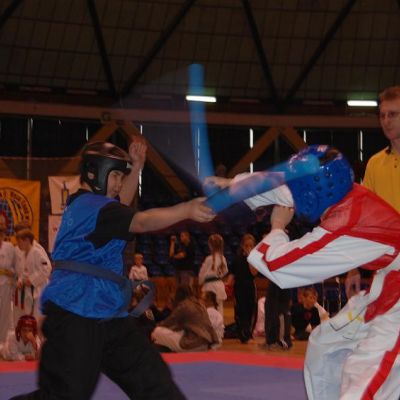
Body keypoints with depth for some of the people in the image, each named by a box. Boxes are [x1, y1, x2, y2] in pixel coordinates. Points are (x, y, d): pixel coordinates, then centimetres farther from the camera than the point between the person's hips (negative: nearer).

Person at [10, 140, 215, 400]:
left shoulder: (82, 203, 17)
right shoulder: (92, 206, -14)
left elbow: (121, 205, 33)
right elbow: (141, 221, -28)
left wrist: (136, 166, 20)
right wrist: (186, 210, -38)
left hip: (107, 315, 11)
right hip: (75, 315, -11)